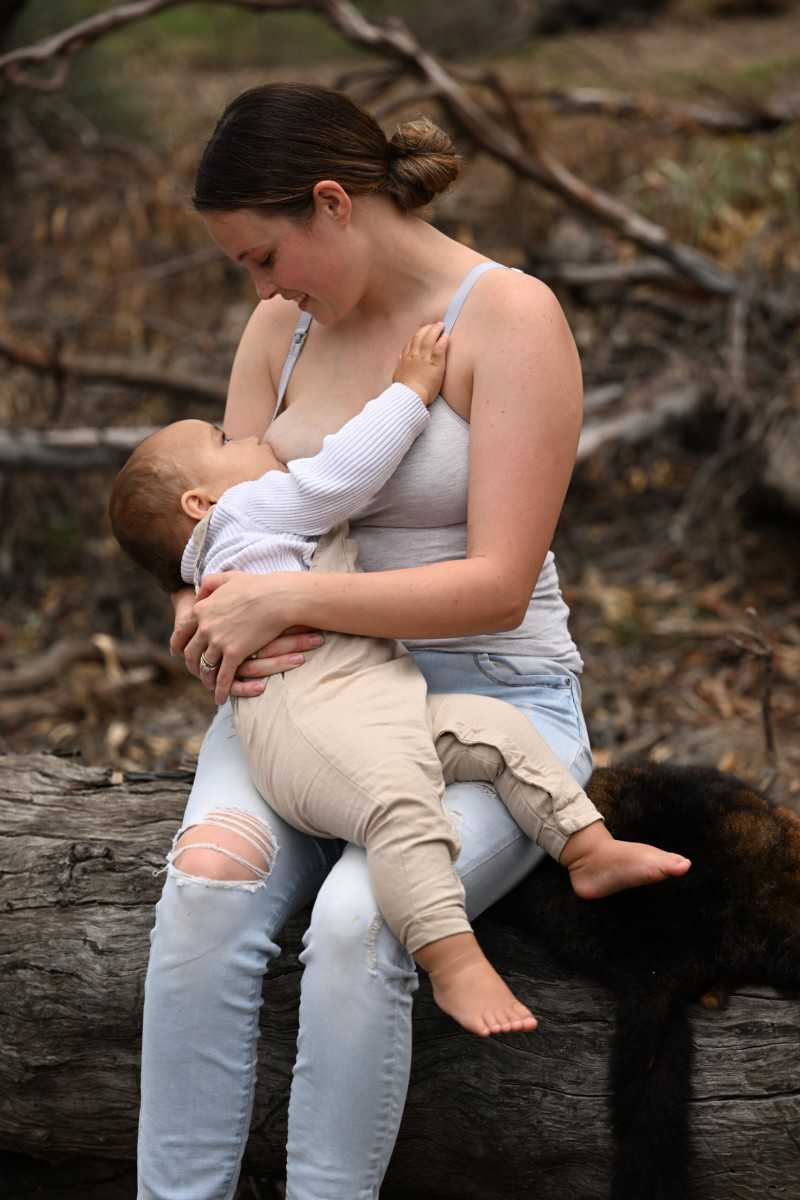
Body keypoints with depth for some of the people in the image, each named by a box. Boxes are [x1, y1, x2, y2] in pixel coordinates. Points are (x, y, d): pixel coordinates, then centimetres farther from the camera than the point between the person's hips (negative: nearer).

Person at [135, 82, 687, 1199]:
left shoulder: (510, 315, -10)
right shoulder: (281, 325, 8)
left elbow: (497, 585, -16)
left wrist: (287, 598, -21)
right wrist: (220, 622, -11)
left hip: (490, 696, -4)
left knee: (356, 918, -33)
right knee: (208, 883, -27)